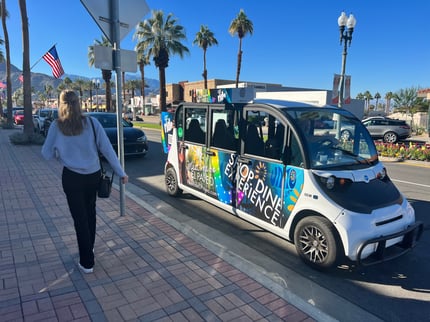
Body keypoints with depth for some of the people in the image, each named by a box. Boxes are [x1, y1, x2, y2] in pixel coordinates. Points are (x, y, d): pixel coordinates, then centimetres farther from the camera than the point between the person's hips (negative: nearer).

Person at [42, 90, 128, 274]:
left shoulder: (56, 126, -8)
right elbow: (107, 149, -8)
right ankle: (89, 247, 43)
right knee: (90, 212, 23)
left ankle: (87, 262, 13)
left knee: (80, 217, 8)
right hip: (93, 175, 2)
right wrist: (121, 172, -3)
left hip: (72, 177, -2)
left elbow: (47, 154, -2)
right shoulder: (91, 122, -7)